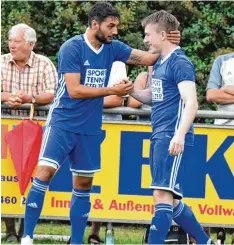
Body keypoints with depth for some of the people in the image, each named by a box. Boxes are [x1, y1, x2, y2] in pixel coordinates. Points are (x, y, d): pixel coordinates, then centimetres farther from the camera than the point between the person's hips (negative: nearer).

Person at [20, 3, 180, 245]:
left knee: (84, 184, 8)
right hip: (63, 122, -6)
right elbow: (74, 90, -19)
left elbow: (147, 58, 4)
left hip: (90, 128, 6)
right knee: (45, 171, -17)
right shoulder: (72, 48, -14)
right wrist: (113, 90, -19)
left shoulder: (112, 48, 3)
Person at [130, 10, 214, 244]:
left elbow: (191, 103, -20)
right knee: (170, 199, 13)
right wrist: (131, 90, 10)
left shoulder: (180, 63, -11)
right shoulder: (159, 62, 16)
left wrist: (180, 134, -32)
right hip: (158, 138, 10)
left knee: (162, 194, -15)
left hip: (172, 139, -10)